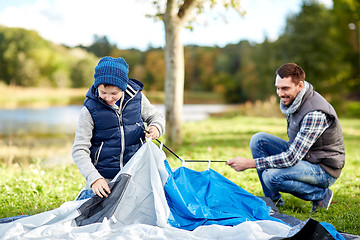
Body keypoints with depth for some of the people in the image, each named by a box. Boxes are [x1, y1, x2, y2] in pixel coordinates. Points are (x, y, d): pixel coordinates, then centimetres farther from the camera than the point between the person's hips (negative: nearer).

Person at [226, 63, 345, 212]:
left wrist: (249, 163, -29)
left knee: (272, 177, -29)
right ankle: (273, 199, 5)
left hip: (324, 169, -9)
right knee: (258, 140, -5)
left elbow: (292, 158, -31)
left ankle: (321, 195, -4)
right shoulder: (290, 99, -2)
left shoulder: (315, 114, -30)